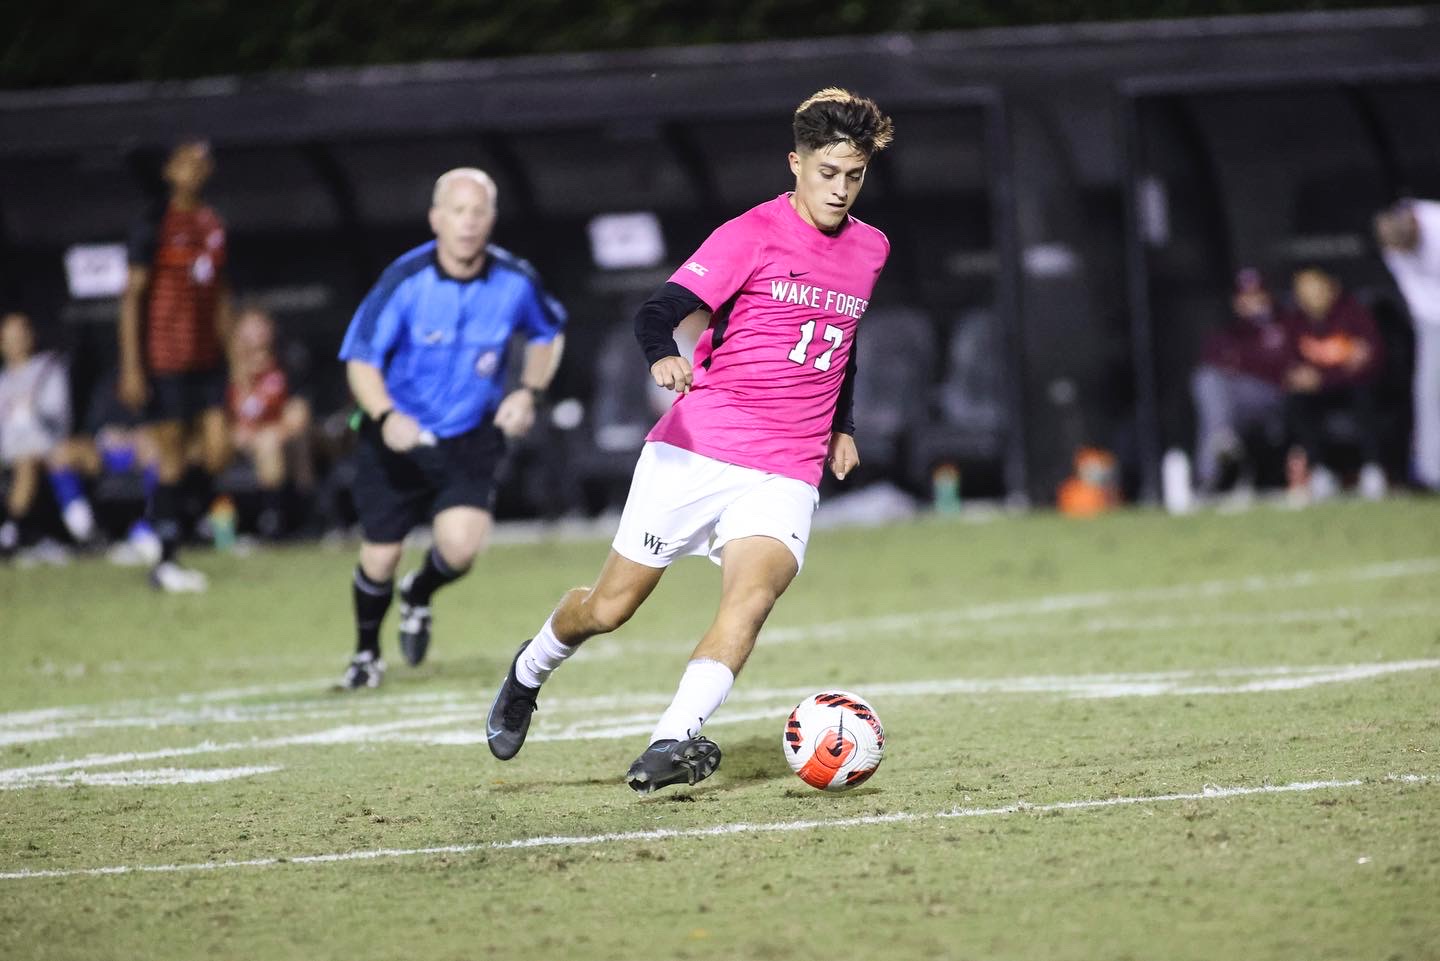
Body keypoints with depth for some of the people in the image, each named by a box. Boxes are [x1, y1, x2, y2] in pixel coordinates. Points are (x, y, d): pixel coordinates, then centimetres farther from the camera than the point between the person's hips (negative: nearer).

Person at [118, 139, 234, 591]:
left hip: (206, 360, 6)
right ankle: (166, 562, 6)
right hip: (164, 362, -6)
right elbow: (132, 295, -8)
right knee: (171, 462, -3)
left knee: (216, 451, -4)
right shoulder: (154, 226, -7)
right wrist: (131, 367, -12)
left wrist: (230, 349, 16)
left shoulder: (214, 225, 12)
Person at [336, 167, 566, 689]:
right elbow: (360, 358, -14)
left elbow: (548, 333, 12)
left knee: (460, 545, -19)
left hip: (472, 439, 1)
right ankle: (366, 654, 33)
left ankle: (419, 594, 19)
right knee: (379, 558, 2)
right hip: (397, 436, -1)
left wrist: (528, 392, -4)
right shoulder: (405, 280, -19)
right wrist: (385, 416, -32)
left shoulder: (515, 280, -10)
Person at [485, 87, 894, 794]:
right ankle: (530, 671, 38)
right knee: (608, 608, 6)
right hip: (695, 452, -3)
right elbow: (658, 312, -18)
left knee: (752, 597, -25)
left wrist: (843, 426, 26)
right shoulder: (753, 234, -8)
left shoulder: (869, 250, 10)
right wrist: (663, 356, -39)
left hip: (786, 476, 3)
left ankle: (670, 746, -34)